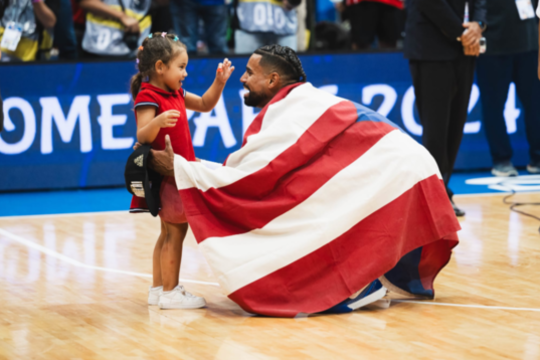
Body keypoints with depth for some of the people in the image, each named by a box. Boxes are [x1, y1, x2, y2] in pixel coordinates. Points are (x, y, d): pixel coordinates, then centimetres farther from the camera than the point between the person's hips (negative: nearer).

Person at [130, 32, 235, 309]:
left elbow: (205, 105, 23)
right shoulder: (148, 98, -16)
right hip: (165, 174, -10)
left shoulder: (175, 95, 13)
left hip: (178, 172, 10)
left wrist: (219, 82, 9)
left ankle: (158, 289, 21)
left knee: (169, 232, 14)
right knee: (176, 231, -10)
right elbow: (142, 136, -26)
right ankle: (170, 292, -7)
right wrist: (158, 122, -45)